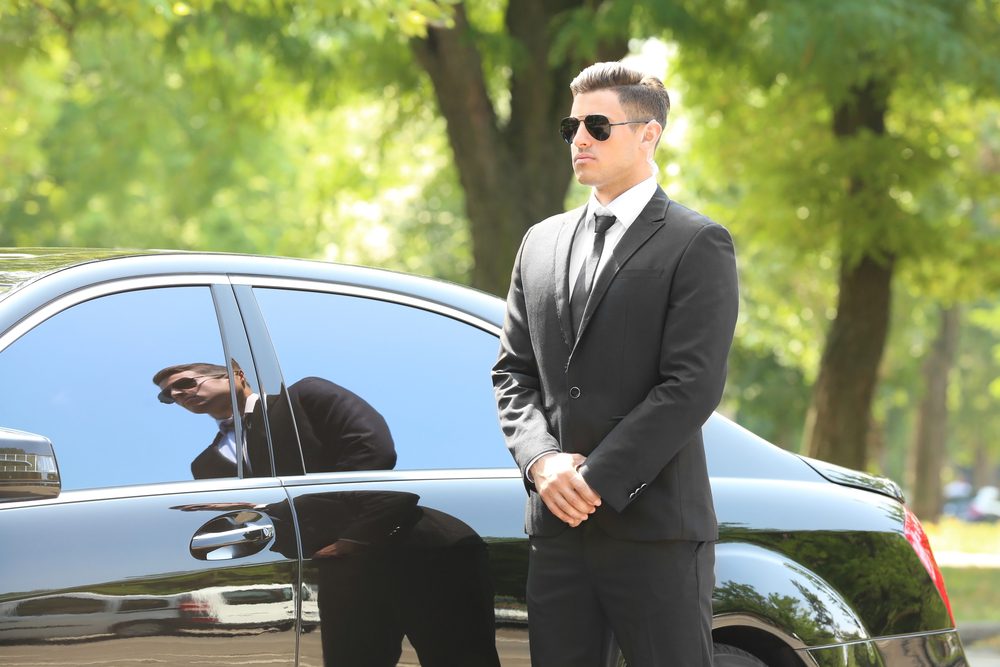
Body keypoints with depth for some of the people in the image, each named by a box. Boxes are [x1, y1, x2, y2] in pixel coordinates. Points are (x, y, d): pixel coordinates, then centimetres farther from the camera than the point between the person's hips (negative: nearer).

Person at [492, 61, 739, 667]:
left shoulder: (697, 245, -2)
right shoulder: (542, 243, 17)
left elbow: (693, 385, -11)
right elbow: (514, 371, 15)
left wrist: (598, 478, -14)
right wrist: (541, 460, -5)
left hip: (655, 525, -5)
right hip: (558, 526, 6)